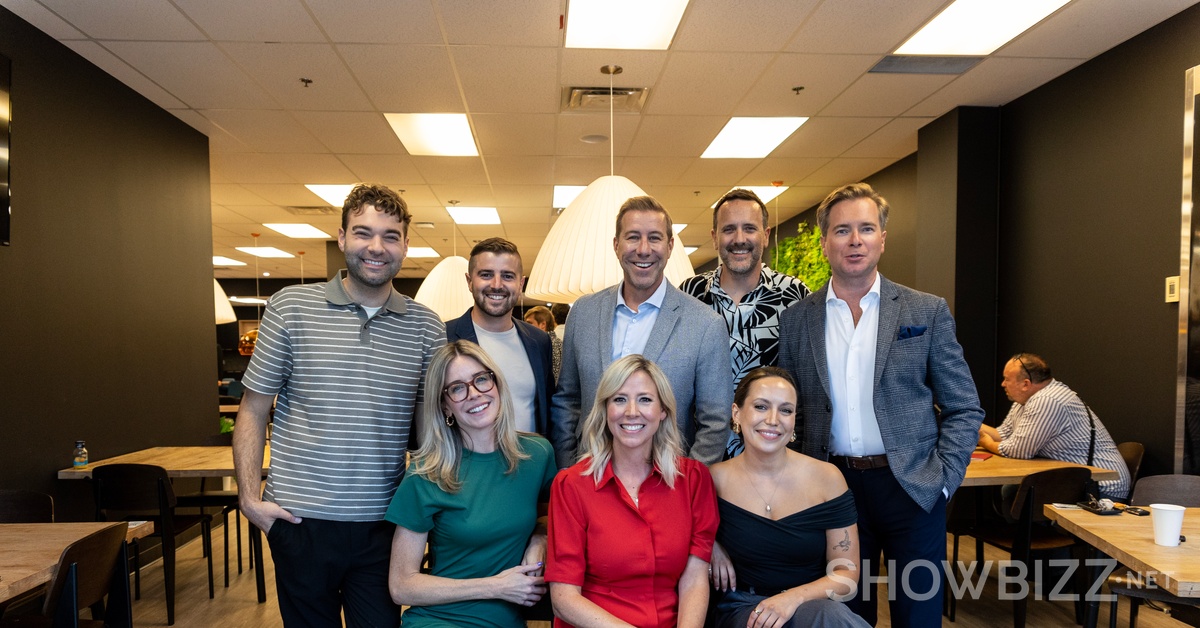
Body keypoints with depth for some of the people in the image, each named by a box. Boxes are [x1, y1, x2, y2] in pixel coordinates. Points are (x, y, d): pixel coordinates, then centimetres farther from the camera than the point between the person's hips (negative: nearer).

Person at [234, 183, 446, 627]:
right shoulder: (290, 307, -2)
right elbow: (253, 410, 2)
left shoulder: (426, 327, 2)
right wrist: (249, 497, -5)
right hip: (301, 520, -1)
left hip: (384, 524, 1)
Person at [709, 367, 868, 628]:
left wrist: (794, 598, -20)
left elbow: (847, 575, -3)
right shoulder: (715, 478, -7)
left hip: (813, 605, 2)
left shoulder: (826, 478, -6)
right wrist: (710, 544, -7)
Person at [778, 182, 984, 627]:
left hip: (911, 486, -1)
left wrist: (942, 479, -7)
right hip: (832, 487, 1)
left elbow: (964, 409, 2)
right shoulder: (796, 319, 3)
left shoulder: (926, 312, 0)